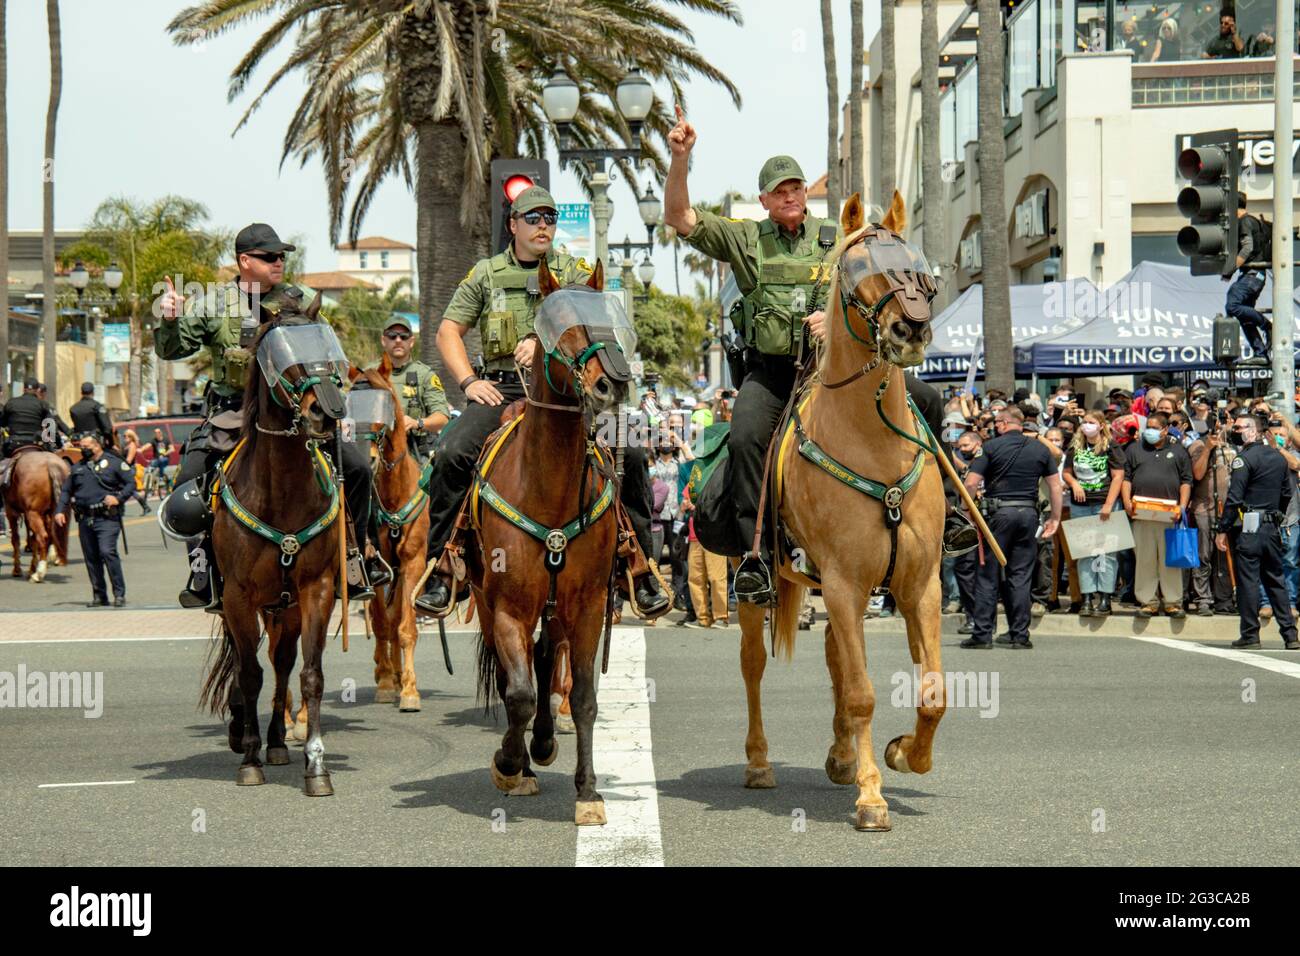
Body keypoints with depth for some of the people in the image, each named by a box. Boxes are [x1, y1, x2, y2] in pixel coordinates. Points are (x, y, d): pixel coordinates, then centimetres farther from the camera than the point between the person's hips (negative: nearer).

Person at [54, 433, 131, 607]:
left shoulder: (113, 463, 1)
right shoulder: (77, 468, 17)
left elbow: (131, 483, -2)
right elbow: (66, 491, 20)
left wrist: (118, 498, -16)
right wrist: (60, 510, 6)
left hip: (106, 518, -6)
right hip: (85, 519, 6)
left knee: (107, 552, -17)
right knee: (91, 558, 6)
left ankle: (119, 593, -10)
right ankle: (99, 596, 14)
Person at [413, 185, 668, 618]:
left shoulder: (575, 273, 12)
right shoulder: (486, 274, 14)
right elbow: (449, 331, 13)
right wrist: (469, 381, -3)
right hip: (502, 389, 0)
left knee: (629, 455, -19)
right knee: (451, 454, -25)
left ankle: (641, 570, -5)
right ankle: (438, 573, -13)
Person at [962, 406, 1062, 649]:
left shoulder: (992, 447, -2)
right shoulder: (1040, 449, 9)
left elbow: (971, 483, -9)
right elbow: (1056, 485, 8)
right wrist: (1055, 518, 14)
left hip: (999, 512, -3)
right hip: (1029, 513, 3)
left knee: (988, 574, 2)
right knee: (1021, 576, 7)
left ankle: (982, 633, 0)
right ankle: (1020, 635, 6)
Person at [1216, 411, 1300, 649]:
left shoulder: (1245, 458, -11)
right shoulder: (1278, 457, 13)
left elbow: (1234, 498, -16)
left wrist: (1223, 529, -13)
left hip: (1248, 527, -7)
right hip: (1272, 528, 7)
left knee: (1248, 579, -2)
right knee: (1275, 579, 10)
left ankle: (1250, 634, 0)